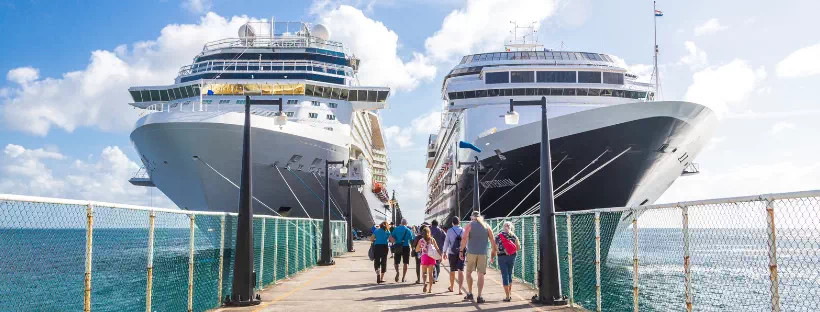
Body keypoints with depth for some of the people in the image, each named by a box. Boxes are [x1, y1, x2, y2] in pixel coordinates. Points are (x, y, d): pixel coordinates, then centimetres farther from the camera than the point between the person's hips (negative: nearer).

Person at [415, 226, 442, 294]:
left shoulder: (421, 241, 0)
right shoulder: (432, 240, 2)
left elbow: (416, 250, 8)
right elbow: (437, 249, -1)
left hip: (424, 256, -1)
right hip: (432, 257, 1)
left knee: (424, 272, 10)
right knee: (430, 273, 10)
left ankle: (425, 282, -20)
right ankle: (430, 288, 10)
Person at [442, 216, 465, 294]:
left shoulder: (449, 231, -5)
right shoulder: (463, 230, 0)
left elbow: (446, 241, -3)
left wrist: (444, 252, 5)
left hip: (452, 253, 0)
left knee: (452, 270, 15)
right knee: (461, 271, -3)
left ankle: (451, 287, 32)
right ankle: (460, 289, -14)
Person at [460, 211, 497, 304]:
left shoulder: (469, 225, 1)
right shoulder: (486, 226, 8)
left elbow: (464, 239, -11)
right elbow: (493, 241, 5)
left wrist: (461, 251, -6)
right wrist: (493, 254, 11)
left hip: (471, 252, -1)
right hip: (483, 253, 1)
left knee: (469, 272, 16)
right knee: (481, 274, 3)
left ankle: (470, 293, 17)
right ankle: (479, 296, -2)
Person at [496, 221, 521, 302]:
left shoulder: (499, 236, -1)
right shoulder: (514, 236, 3)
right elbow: (518, 248, 0)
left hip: (502, 257, -2)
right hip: (512, 257, 2)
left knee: (505, 275, 0)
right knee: (510, 275, 17)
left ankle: (507, 297, -4)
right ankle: (509, 294, 21)